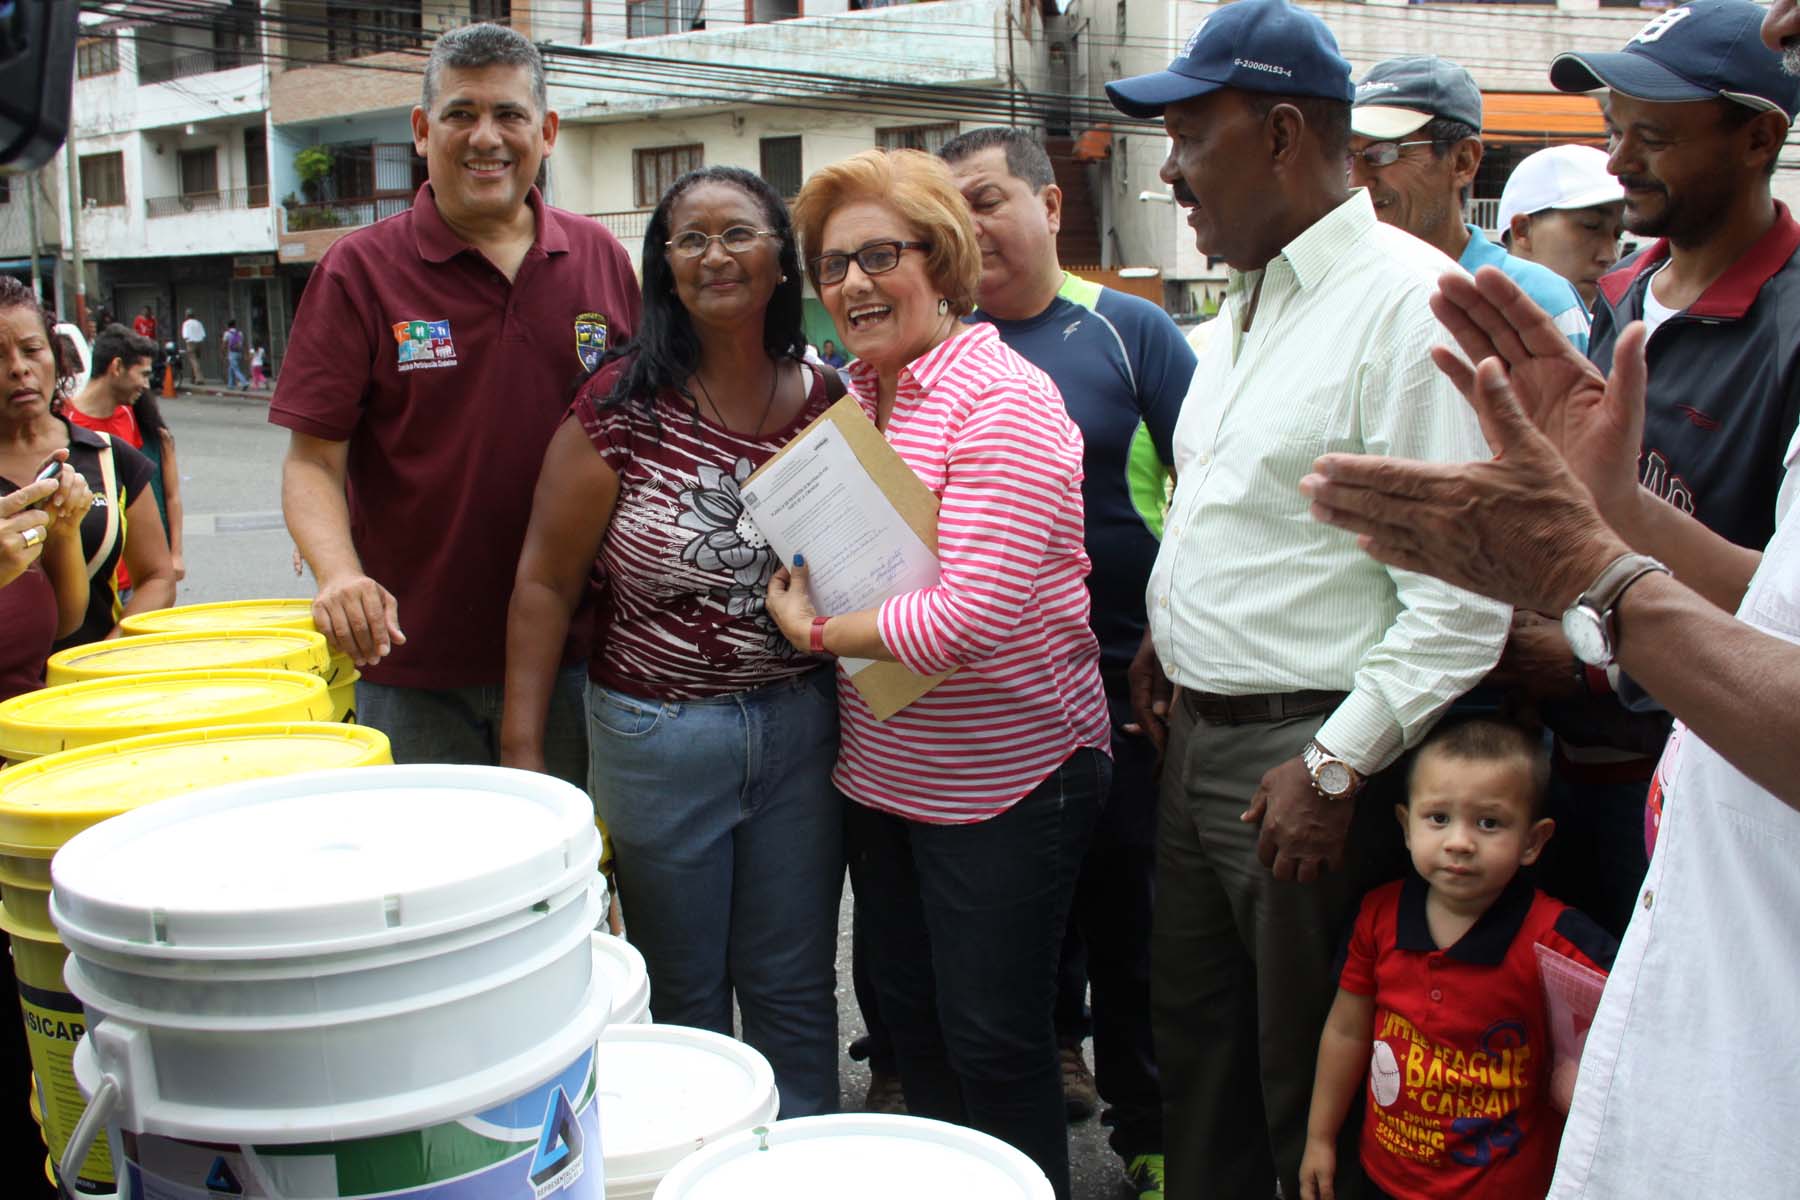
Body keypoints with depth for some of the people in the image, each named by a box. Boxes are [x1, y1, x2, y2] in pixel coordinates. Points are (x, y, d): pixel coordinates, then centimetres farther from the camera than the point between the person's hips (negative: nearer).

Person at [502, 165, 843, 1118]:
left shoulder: (828, 403, -1)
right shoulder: (624, 405, -10)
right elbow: (546, 581, -7)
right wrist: (522, 751, -9)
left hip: (799, 725, 2)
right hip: (658, 735, -2)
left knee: (795, 994, 14)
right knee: (683, 996, 13)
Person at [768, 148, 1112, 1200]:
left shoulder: (1003, 401, -18)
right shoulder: (856, 396, 7)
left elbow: (973, 615, -26)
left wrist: (816, 630, -14)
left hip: (1006, 779, -8)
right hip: (882, 775, 8)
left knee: (995, 1043, 4)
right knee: (912, 1023, 19)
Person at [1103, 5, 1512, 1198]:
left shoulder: (1414, 303, -16)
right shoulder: (1246, 304, 13)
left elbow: (1465, 596, -21)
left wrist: (1336, 767, -19)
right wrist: (1166, 637, 14)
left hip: (1307, 756, -8)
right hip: (1197, 736, 9)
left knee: (1312, 1096, 8)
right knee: (1196, 1055, 20)